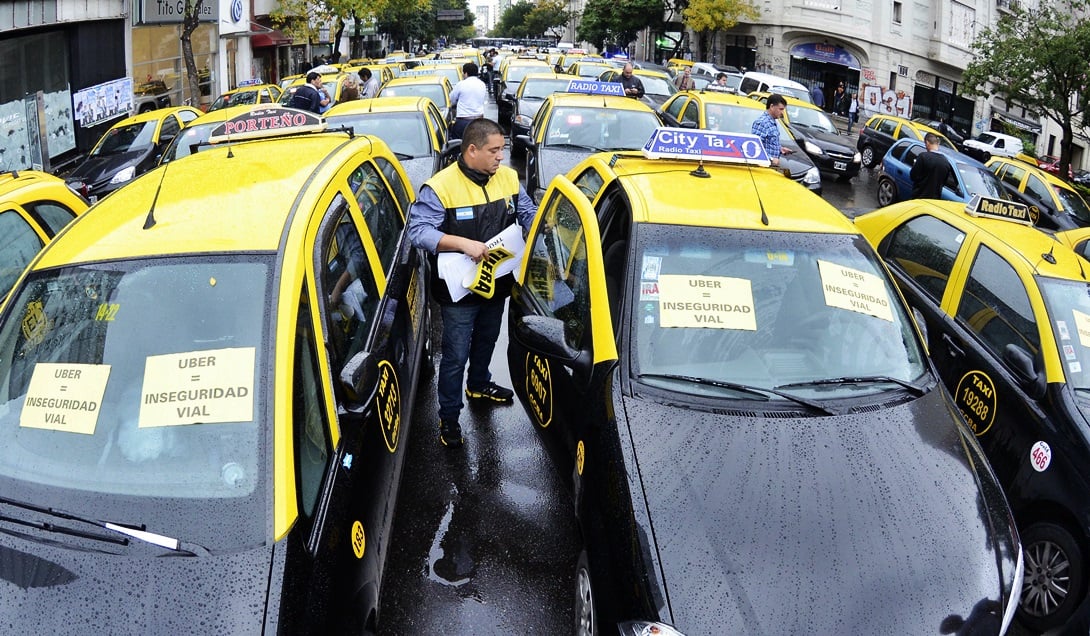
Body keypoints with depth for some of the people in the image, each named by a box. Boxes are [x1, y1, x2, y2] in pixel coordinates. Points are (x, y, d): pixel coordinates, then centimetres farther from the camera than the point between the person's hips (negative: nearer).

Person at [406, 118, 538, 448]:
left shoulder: (508, 178, -1)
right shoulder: (440, 186, -21)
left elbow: (529, 215, 8)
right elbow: (418, 230, -26)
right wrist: (463, 243, -37)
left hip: (497, 284, 6)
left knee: (486, 341, 28)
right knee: (456, 356, 3)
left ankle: (479, 385, 54)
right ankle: (449, 417, 20)